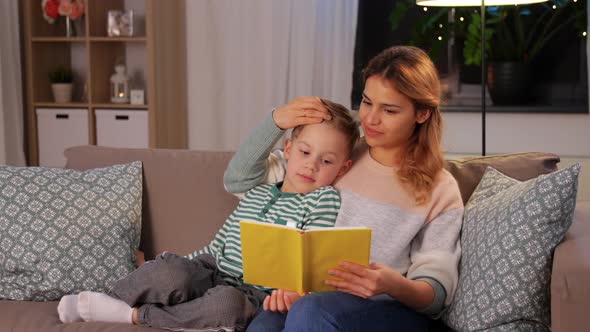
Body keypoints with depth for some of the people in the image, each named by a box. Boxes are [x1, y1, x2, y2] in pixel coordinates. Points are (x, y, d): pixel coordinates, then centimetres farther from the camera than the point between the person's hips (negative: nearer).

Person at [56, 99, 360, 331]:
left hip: (255, 294, -3)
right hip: (212, 275, 3)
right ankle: (111, 298, -7)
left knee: (227, 302, -38)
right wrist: (182, 266, 15)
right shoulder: (255, 195, 18)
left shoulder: (325, 200, 5)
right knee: (169, 271, -31)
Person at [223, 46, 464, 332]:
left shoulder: (440, 191, 3)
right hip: (319, 299, 2)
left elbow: (437, 293, -3)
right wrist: (275, 121, -4)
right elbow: (238, 180, 11)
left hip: (396, 308, -1)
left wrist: (394, 285, -26)